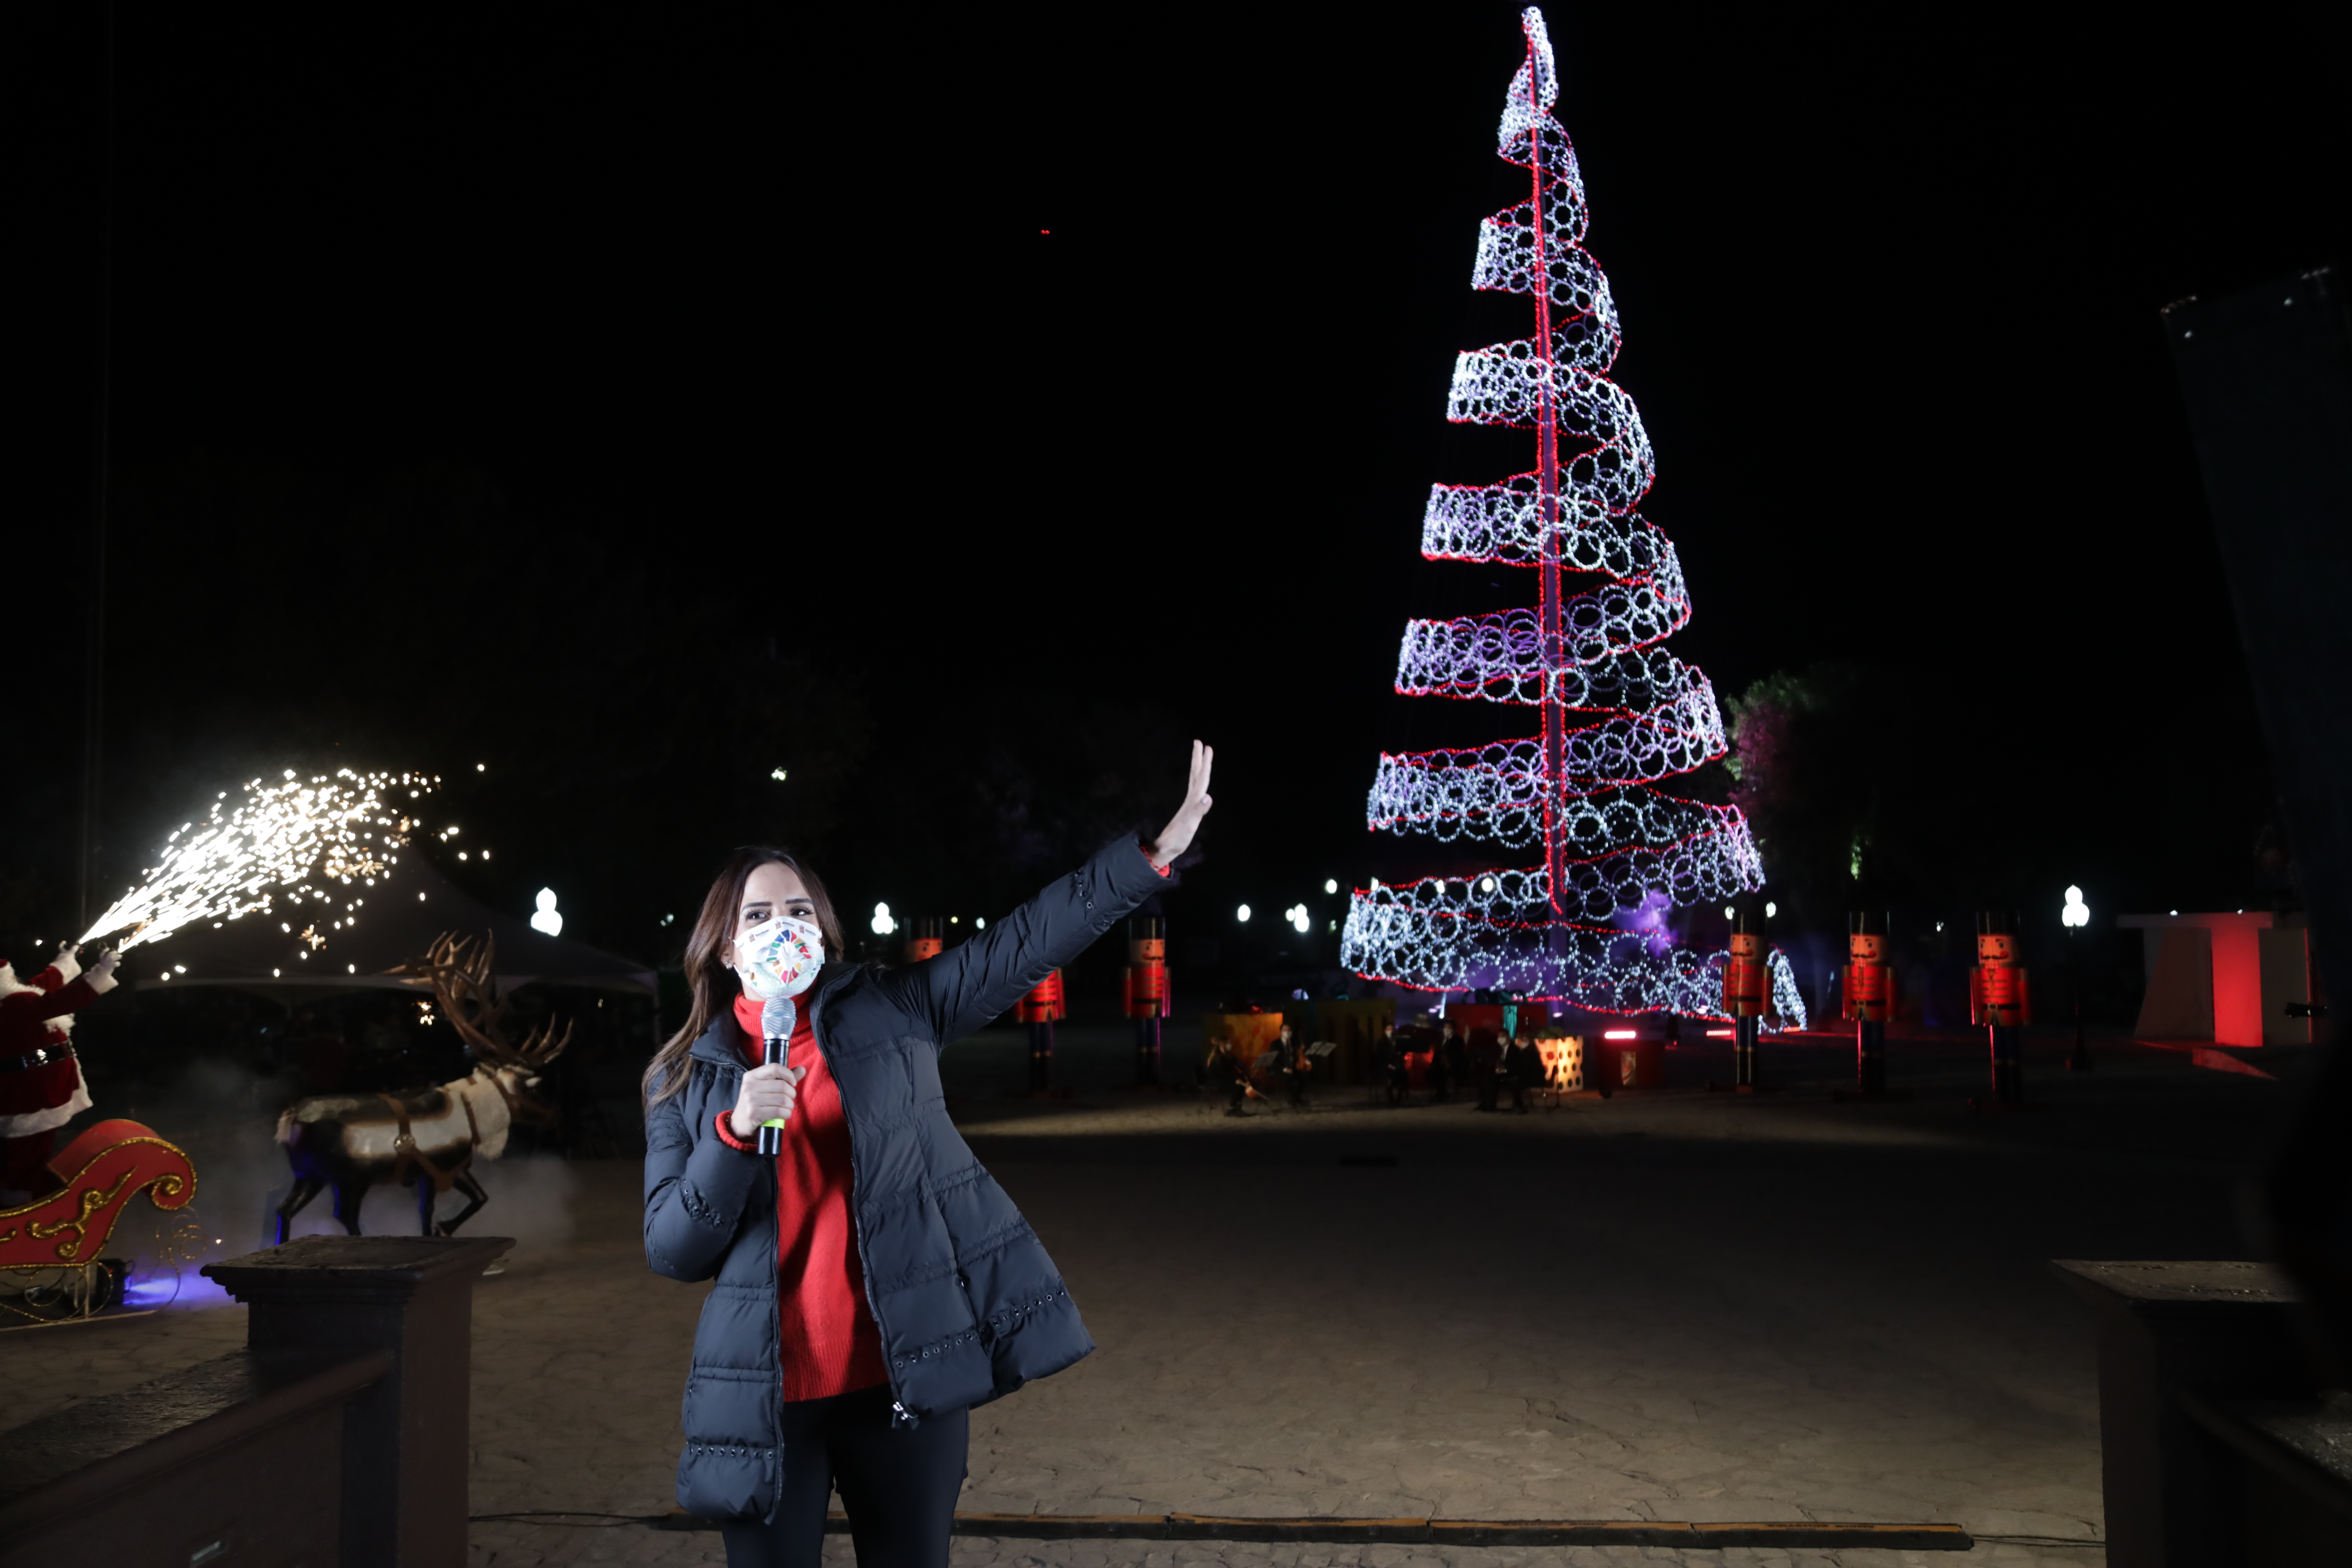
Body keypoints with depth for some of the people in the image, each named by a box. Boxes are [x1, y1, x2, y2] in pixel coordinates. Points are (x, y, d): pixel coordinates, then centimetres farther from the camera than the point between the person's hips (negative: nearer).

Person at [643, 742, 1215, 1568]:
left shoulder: (890, 1010, 1)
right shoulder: (685, 1079, 4)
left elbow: (1026, 942, -6)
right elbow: (671, 1251, -2)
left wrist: (1154, 855, -14)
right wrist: (735, 1133, -18)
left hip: (908, 1375, 0)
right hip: (767, 1396, 0)